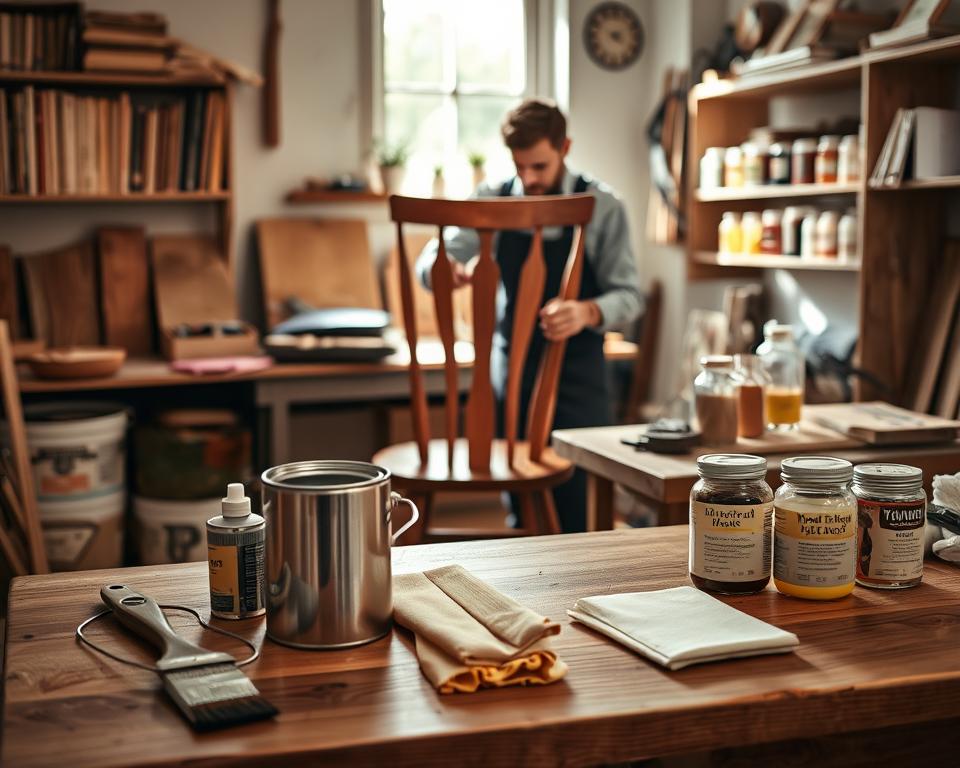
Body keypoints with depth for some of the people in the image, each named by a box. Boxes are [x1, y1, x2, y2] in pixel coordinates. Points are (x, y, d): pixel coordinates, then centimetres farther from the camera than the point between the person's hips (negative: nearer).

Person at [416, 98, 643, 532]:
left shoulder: (600, 207, -5)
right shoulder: (492, 202, 2)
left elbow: (629, 296, -7)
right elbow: (428, 263, -5)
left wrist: (587, 312, -30)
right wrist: (446, 270, -30)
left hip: (576, 370, -2)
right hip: (511, 364, 3)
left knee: (576, 505, -6)